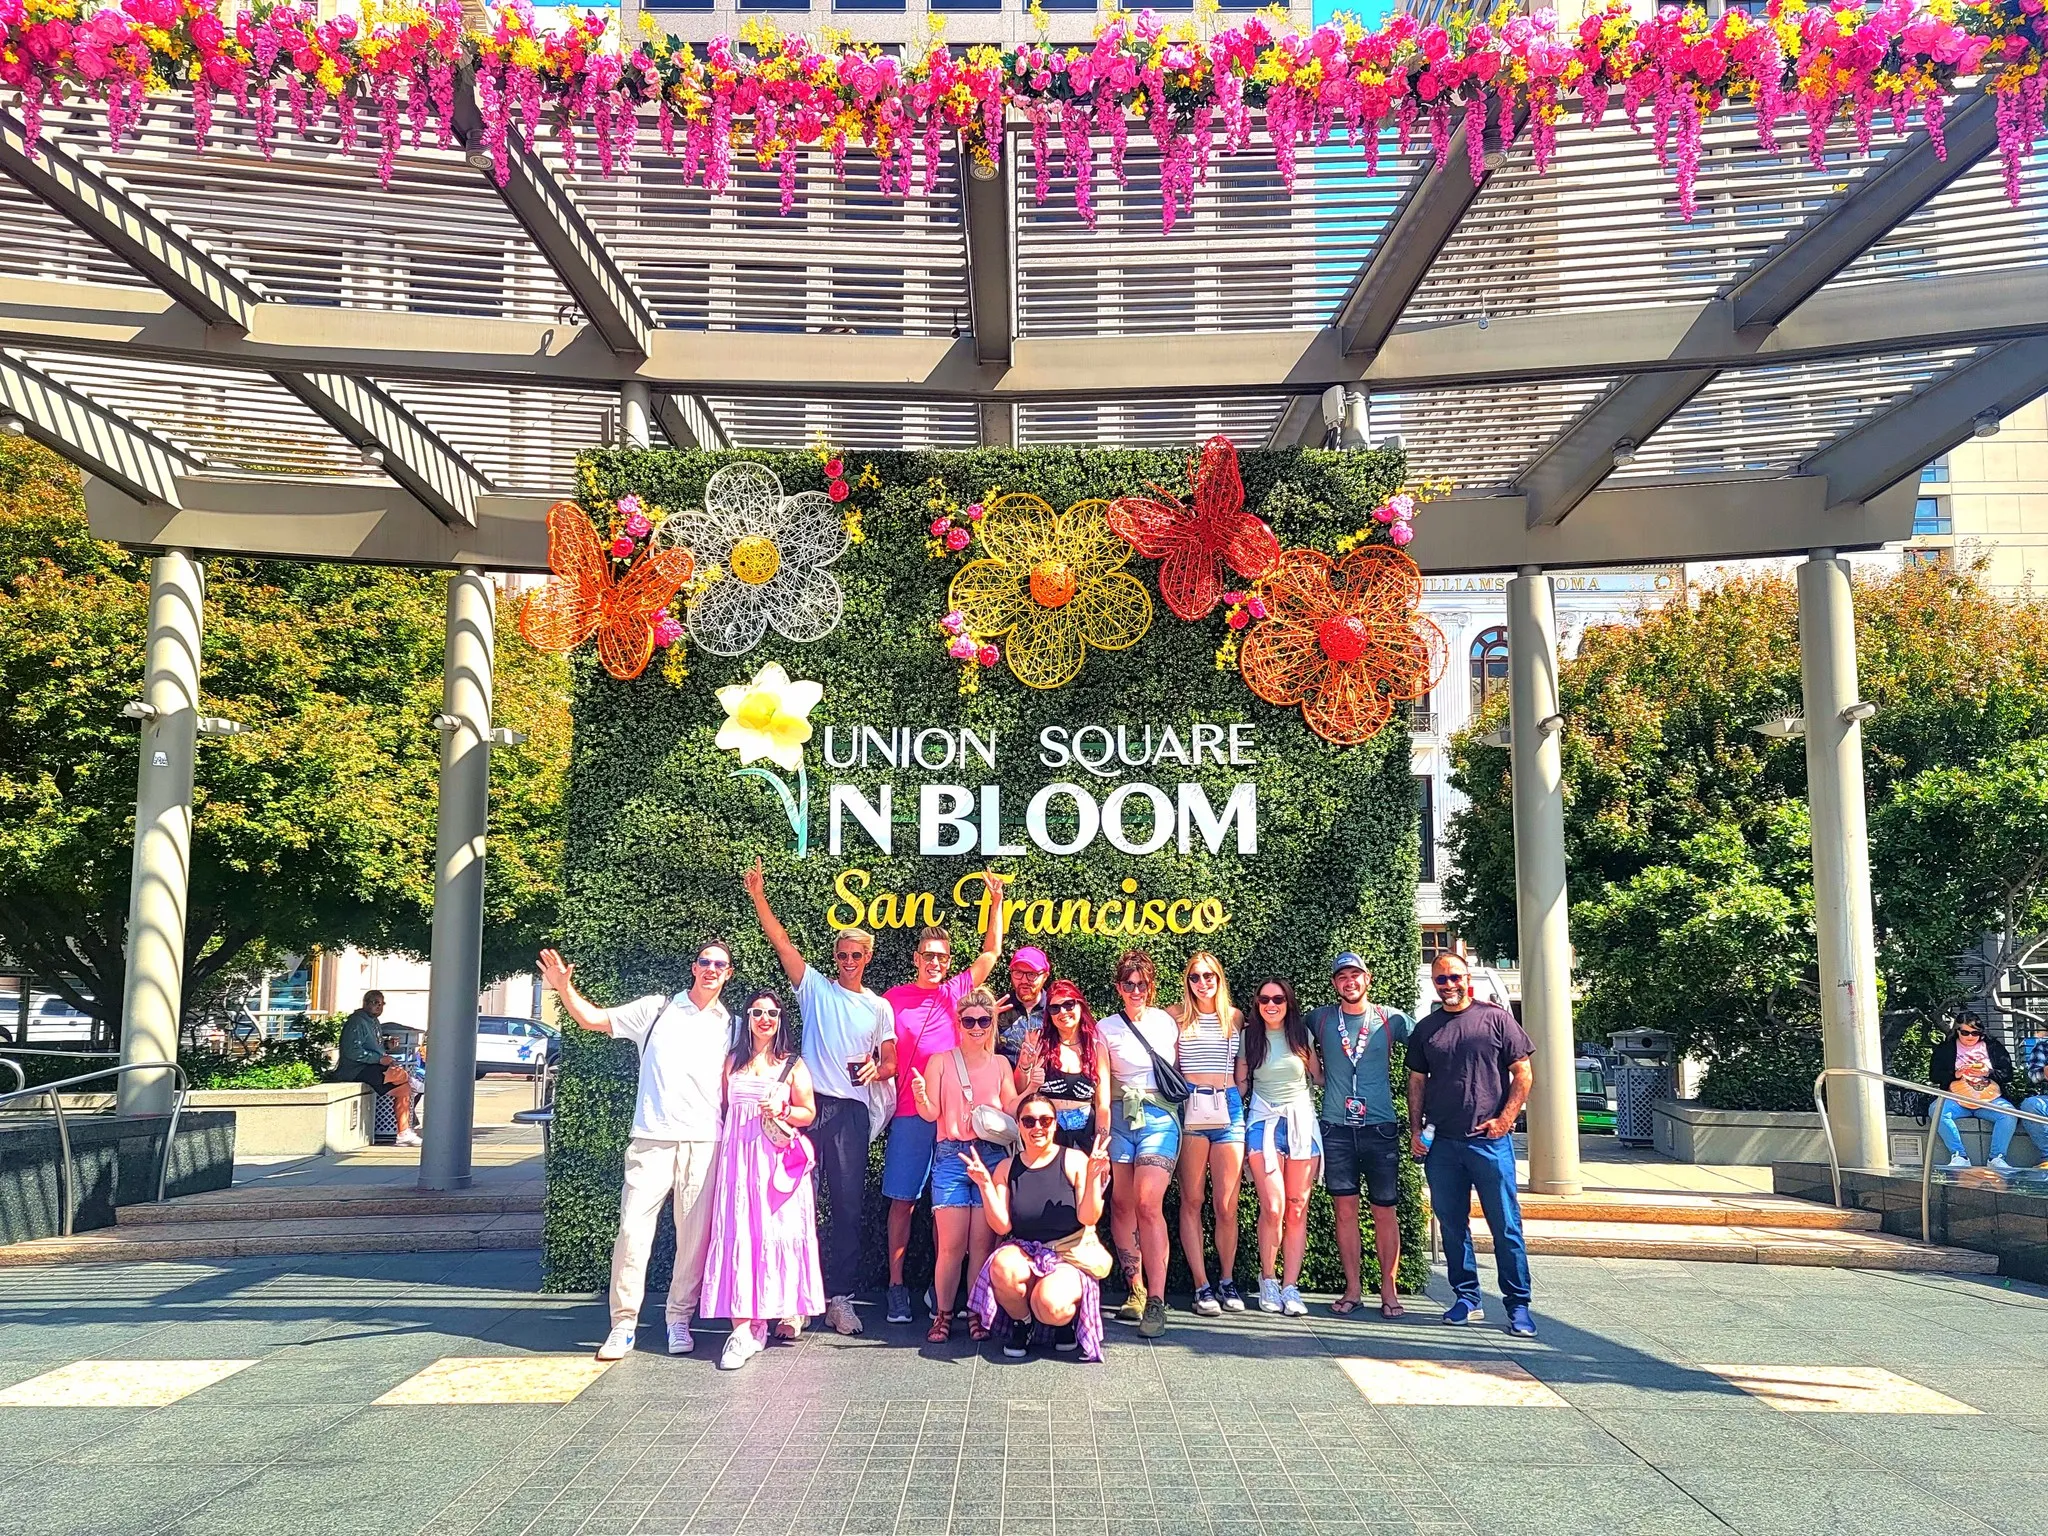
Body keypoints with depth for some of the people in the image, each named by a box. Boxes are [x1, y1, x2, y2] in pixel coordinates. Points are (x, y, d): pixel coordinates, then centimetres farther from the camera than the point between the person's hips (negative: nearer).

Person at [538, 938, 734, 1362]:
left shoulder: (730, 1026, 13)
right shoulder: (656, 1009, 9)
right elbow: (594, 1019, 6)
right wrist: (565, 989, -10)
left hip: (705, 1142, 1)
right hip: (652, 1139, -1)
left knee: (695, 1234, 2)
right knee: (633, 1228, -7)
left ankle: (679, 1319, 17)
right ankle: (623, 1324, 2)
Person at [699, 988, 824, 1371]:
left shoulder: (794, 1065, 8)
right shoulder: (733, 1061, 15)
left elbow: (808, 1113, 6)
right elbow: (722, 1106, 16)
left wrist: (781, 1112, -11)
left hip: (779, 1161, -1)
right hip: (738, 1158, 1)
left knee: (779, 1233, -5)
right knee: (738, 1235, -9)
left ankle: (786, 1311, 11)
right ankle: (744, 1328, -13)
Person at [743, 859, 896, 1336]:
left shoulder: (880, 1007, 15)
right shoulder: (815, 987, 10)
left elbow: (891, 1062, 12)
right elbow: (780, 941, 1)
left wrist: (876, 1069, -12)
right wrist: (758, 896, -10)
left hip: (852, 1110, 1)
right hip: (809, 1104, -1)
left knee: (848, 1204, 1)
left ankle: (840, 1297, 7)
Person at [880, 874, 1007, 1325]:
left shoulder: (957, 991, 10)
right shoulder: (894, 998, 8)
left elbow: (991, 951, 8)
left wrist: (996, 902, 1)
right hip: (910, 1114, -1)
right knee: (903, 1199, 1)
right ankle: (896, 1285, 6)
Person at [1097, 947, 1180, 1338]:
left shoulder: (1168, 1022, 7)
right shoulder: (1106, 1028, 5)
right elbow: (1102, 1088, 0)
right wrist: (1102, 1134, -8)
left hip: (1159, 1118, -1)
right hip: (1120, 1118, 2)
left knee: (1148, 1204, -15)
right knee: (1121, 1206, 1)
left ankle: (1156, 1301, -15)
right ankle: (1136, 1290, 12)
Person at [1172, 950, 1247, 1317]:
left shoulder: (1235, 1018, 12)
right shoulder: (1175, 1017, 6)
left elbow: (1242, 1073, 17)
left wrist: (1240, 1105, 9)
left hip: (1228, 1109, 1)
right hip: (1189, 1110, -1)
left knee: (1227, 1205, 0)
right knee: (1192, 1201, 0)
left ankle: (1226, 1280, 15)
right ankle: (1202, 1285, 5)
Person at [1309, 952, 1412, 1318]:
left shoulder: (1390, 1019, 3)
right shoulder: (1319, 1019, 7)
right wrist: (1322, 1078, 8)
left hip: (1379, 1127, -1)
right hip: (1336, 1127, 1)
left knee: (1385, 1211, 0)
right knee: (1344, 1209, 2)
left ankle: (1389, 1289, 10)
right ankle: (1353, 1290, 10)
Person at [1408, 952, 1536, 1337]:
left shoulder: (1495, 1018, 1)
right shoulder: (1425, 1030, 12)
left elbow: (1523, 1073, 1)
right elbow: (1417, 1081, 16)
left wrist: (1505, 1119, -8)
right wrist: (1415, 1129, 6)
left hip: (1489, 1140, -4)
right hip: (1442, 1144, 4)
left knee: (1506, 1226, -1)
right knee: (1452, 1224, 8)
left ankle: (1518, 1306, 6)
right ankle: (1467, 1298, 19)